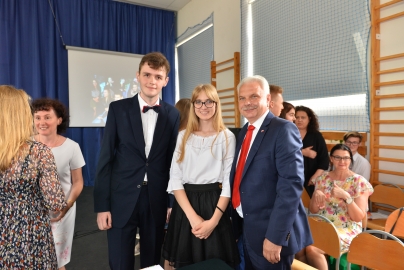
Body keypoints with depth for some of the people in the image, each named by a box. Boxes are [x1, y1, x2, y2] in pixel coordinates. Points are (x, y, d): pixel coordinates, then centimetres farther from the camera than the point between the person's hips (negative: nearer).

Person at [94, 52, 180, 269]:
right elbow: (105, 159, -3)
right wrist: (102, 205, -5)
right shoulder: (118, 109, -2)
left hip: (157, 201, 1)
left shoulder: (173, 115, 1)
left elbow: (172, 161, 3)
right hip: (122, 200, -1)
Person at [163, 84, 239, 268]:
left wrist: (214, 220, -13)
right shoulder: (183, 136, 4)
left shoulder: (227, 137, -3)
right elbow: (175, 178, -2)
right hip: (185, 206, 2)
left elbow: (229, 182, -5)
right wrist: (192, 216, -12)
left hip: (214, 203, -2)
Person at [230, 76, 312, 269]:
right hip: (246, 227, 8)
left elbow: (292, 184, -23)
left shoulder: (283, 130, -15)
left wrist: (275, 236, -23)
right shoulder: (244, 132, 9)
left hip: (270, 230, -7)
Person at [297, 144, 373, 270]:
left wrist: (346, 197, -24)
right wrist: (316, 194, -13)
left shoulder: (359, 182, -5)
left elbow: (359, 217, -9)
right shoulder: (323, 178, 5)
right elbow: (313, 210, 7)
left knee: (311, 248, -27)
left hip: (346, 229, -3)